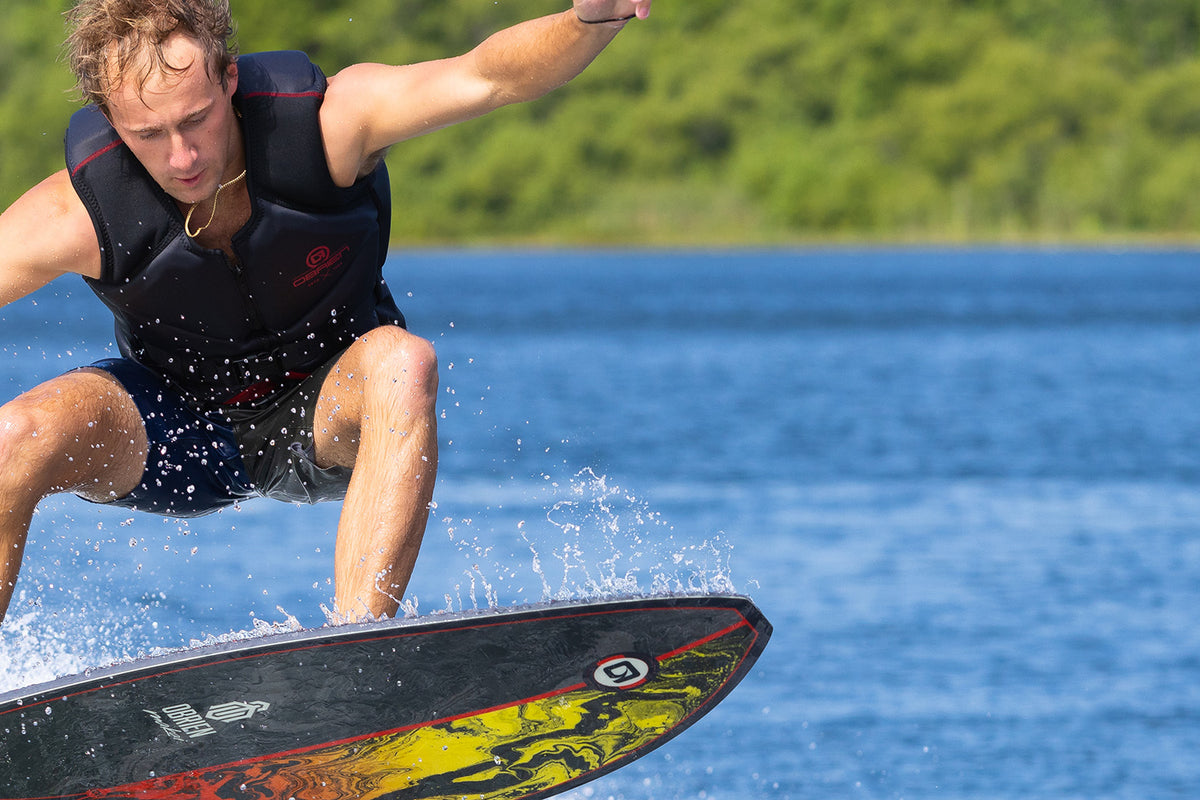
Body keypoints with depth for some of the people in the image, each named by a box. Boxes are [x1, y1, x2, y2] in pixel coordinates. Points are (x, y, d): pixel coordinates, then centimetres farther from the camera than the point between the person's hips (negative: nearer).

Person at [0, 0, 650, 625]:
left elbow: (486, 77, -37)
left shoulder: (319, 118, -26)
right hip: (177, 426, 1)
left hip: (324, 414, 0)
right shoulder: (76, 215, -25)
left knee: (400, 365, -36)